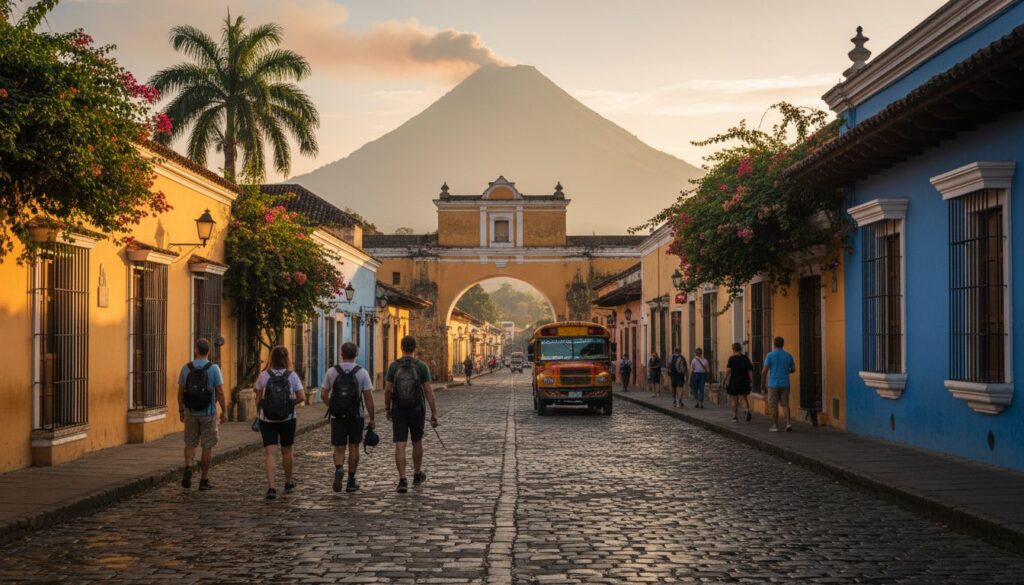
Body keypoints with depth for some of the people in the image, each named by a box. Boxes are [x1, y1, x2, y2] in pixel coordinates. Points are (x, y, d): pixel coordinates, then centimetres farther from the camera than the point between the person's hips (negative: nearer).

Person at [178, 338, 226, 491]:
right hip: (208, 413, -2)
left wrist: (181, 411, 14)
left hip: (190, 412, 2)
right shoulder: (214, 368, -8)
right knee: (207, 446, 7)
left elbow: (180, 392, 3)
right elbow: (220, 393, -9)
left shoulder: (186, 368, -1)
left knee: (190, 443, 15)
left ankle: (188, 468, -11)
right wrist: (224, 411, -1)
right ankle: (204, 480, 11)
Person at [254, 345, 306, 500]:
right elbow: (302, 397, -8)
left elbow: (258, 398, 2)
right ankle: (289, 483, 32)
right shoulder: (292, 376, -5)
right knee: (287, 451, 18)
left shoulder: (264, 375, -5)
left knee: (270, 453, -2)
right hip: (287, 419, 1)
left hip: (267, 419, -1)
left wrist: (259, 413, 17)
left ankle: (271, 487, -15)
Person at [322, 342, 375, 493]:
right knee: (354, 447, 13)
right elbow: (368, 397, -10)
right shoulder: (362, 373, -7)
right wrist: (372, 418, -3)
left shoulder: (331, 372, -2)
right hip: (356, 416, 0)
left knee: (339, 449, 6)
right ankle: (351, 481, 15)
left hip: (337, 416, 1)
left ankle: (339, 469, -24)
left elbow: (324, 395, 1)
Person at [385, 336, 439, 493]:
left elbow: (387, 390, -2)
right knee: (417, 442, 20)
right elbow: (429, 391, -10)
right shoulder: (422, 367, -7)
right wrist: (434, 413, -5)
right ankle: (417, 475, 34)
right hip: (417, 411, 0)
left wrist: (387, 409, 14)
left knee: (400, 446, -2)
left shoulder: (394, 366, -4)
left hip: (398, 411, 0)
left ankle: (402, 480, -13)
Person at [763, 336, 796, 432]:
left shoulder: (770, 355, -8)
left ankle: (775, 426, 9)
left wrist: (763, 383, 3)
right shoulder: (788, 355, 3)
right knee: (785, 404, 11)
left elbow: (764, 371, -9)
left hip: (773, 384, -3)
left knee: (774, 406, 5)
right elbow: (793, 369, 10)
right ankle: (788, 423, -4)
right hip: (785, 384, 3)